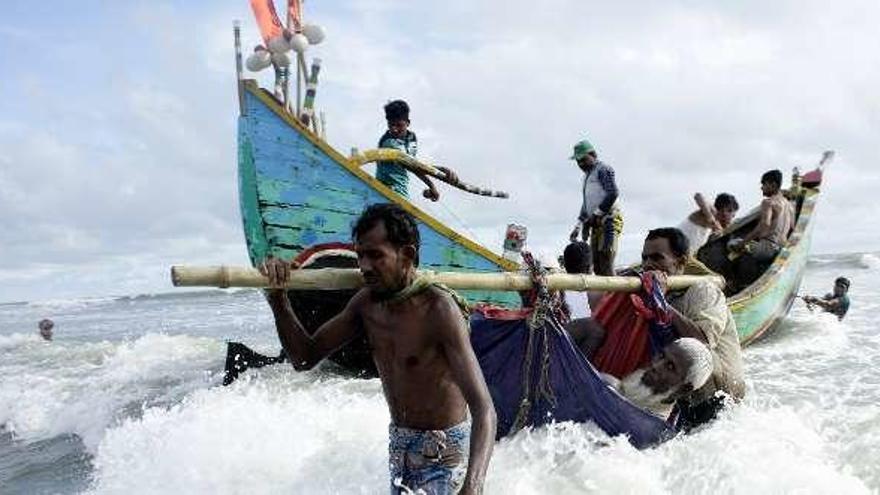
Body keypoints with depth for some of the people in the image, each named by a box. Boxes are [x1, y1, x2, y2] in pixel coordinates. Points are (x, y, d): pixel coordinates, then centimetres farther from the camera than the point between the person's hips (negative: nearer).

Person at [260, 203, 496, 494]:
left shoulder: (437, 309, -26)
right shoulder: (367, 302, -5)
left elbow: (484, 410, -31)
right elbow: (305, 358, 2)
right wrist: (278, 297, -13)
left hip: (442, 449, -6)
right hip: (399, 442, 7)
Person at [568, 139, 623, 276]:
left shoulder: (603, 169, -2)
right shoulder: (587, 176, 26)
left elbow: (612, 194, -15)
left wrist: (595, 215, -14)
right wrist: (578, 227, 20)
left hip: (608, 221, -9)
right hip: (596, 225, 9)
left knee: (606, 267, -16)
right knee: (597, 267, 4)